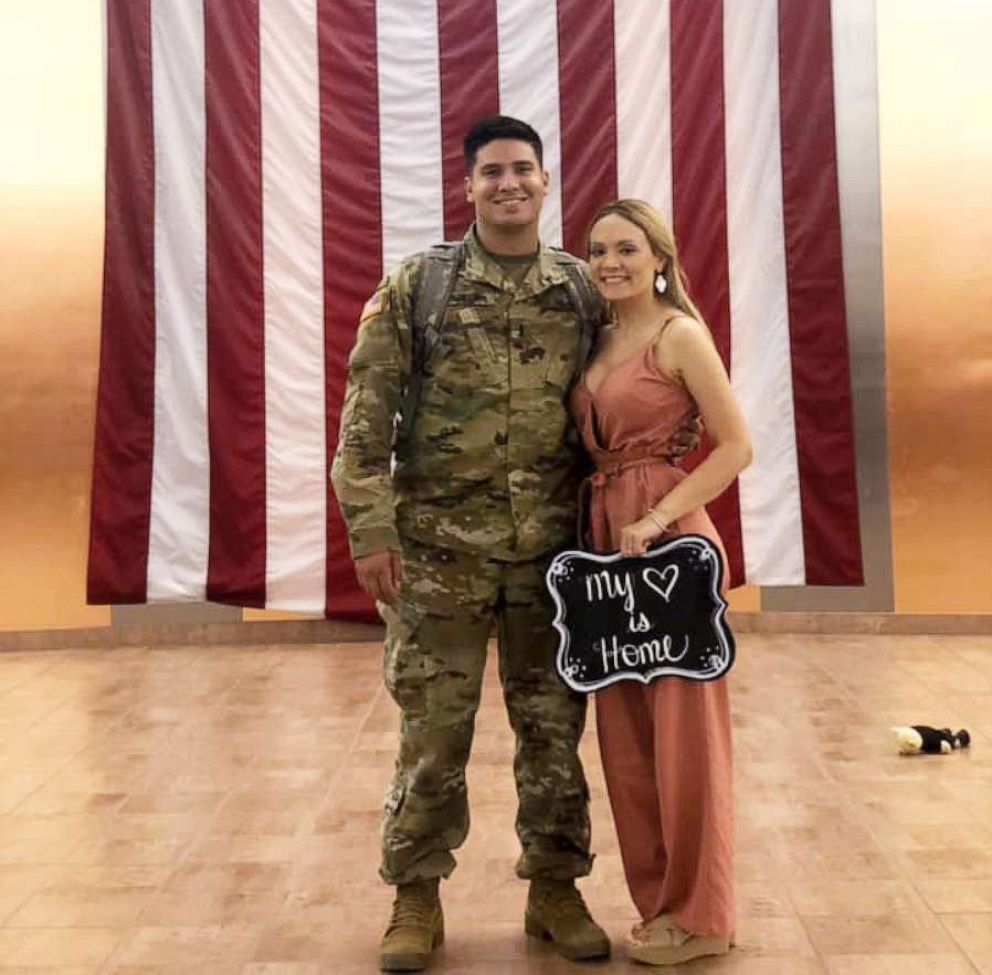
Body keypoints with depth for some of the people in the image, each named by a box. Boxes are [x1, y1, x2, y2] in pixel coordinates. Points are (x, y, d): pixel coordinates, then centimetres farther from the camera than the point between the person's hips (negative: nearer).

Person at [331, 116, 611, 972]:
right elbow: (366, 414, -3)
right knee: (434, 731, 6)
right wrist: (370, 528, -10)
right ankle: (417, 898, 22)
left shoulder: (587, 291, 6)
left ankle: (555, 888, 28)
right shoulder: (414, 287, -1)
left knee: (554, 728, 11)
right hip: (439, 550, -2)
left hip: (553, 550, 2)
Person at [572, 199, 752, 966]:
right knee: (627, 729, 11)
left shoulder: (679, 333, -6)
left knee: (682, 726, 1)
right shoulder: (602, 340, 14)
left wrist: (657, 520, -19)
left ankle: (698, 914, 14)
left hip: (668, 541, -8)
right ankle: (658, 897, 25)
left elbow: (737, 447, -11)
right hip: (606, 537, 8)